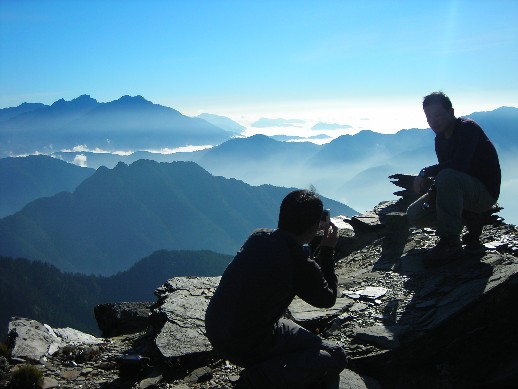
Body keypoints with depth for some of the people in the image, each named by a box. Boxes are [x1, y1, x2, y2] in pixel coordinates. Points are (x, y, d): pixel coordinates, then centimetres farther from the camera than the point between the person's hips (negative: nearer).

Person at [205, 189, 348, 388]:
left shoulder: (258, 237, -2)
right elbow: (327, 299, 0)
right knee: (336, 357, -1)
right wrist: (327, 250, 5)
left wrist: (321, 250, 18)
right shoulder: (300, 263, -21)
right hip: (246, 347, -8)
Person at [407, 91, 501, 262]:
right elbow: (445, 169, 10)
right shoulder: (440, 138, 8)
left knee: (447, 177, -38)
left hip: (485, 192, -8)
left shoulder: (467, 128, -17)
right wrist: (432, 192, -10)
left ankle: (450, 242, -33)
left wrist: (425, 172, -21)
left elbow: (459, 165, -31)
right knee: (414, 215, -3)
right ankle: (470, 222, 8)